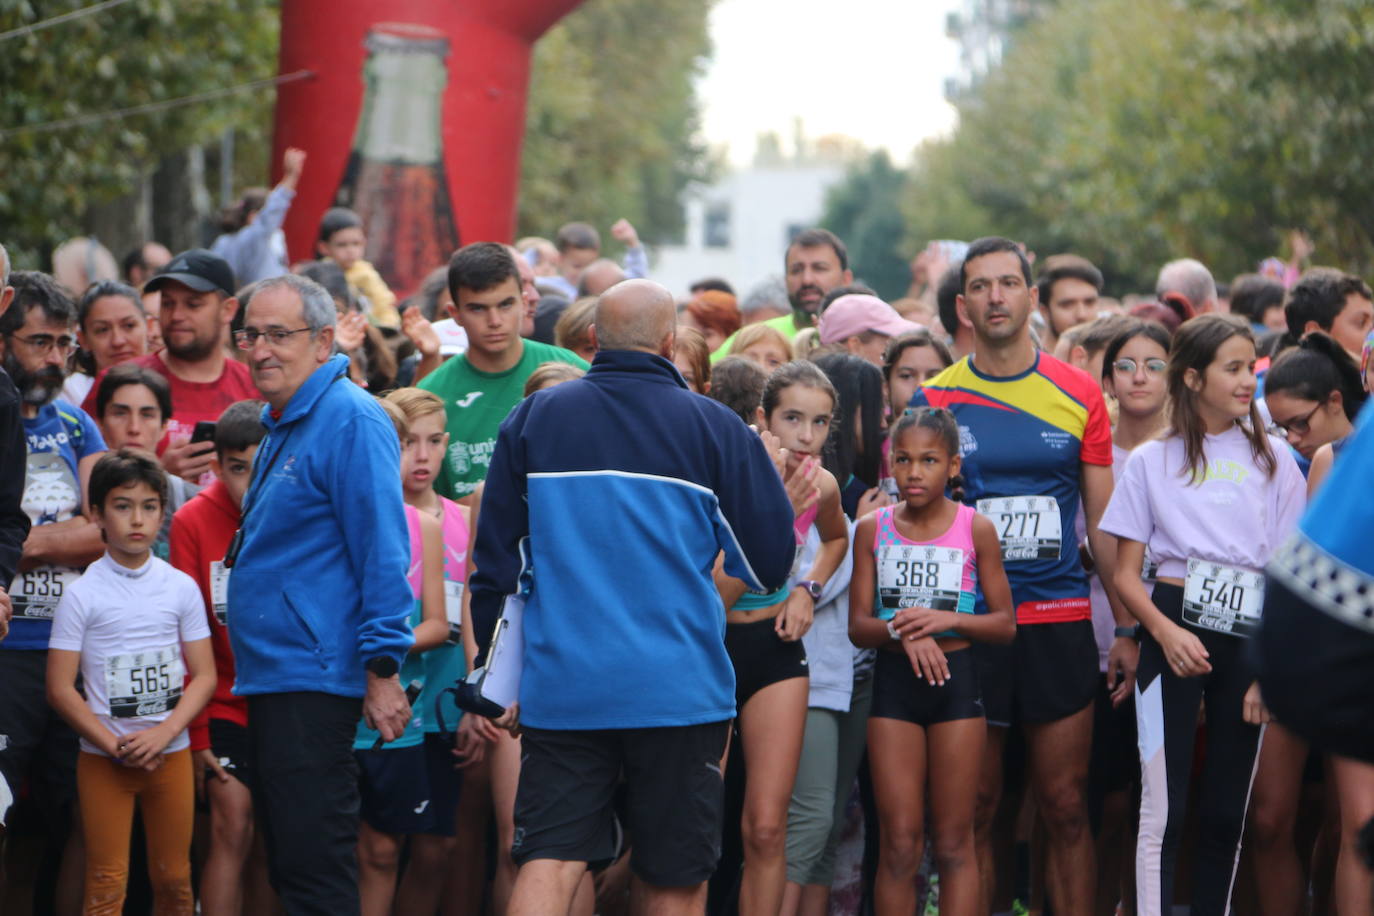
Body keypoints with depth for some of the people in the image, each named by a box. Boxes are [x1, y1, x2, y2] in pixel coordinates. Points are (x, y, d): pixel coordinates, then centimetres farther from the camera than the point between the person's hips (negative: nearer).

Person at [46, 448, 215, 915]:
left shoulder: (180, 588, 2)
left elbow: (205, 675, 2)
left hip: (170, 753, 2)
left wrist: (164, 733, -13)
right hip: (102, 758, -2)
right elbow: (60, 688, -7)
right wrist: (114, 746, -14)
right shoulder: (82, 595, -5)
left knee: (173, 878, 8)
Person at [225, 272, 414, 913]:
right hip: (269, 679, 10)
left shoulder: (350, 420, -13)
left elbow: (382, 550, -17)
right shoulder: (279, 424, 18)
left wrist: (383, 667, -20)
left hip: (313, 681, -10)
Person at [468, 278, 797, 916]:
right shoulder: (714, 427, -1)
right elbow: (772, 559, 3)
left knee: (548, 862, -1)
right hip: (679, 690, -1)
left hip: (560, 688, 1)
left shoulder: (533, 418, 5)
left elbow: (495, 562, 8)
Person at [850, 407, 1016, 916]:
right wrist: (902, 631, -18)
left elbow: (1004, 623, 0)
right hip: (894, 682, 1)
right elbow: (858, 626, 2)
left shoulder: (975, 529, -1)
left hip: (956, 679, -1)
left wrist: (947, 620, -16)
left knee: (954, 843, 3)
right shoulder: (873, 529, 3)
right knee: (899, 844, 1)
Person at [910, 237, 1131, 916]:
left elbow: (1104, 521, 8)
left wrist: (1127, 628, 3)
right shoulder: (934, 399, 3)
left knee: (1066, 807, 2)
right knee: (974, 807, 3)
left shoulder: (1078, 394, 5)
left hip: (1060, 617, 1)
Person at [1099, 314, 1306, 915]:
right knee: (1163, 807, -8)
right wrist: (1165, 633, -15)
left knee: (1227, 810, 5)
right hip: (1174, 631, -2)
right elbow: (1126, 573, 4)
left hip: (1248, 639, 2)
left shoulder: (1272, 460, 9)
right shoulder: (1153, 460, 7)